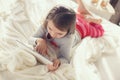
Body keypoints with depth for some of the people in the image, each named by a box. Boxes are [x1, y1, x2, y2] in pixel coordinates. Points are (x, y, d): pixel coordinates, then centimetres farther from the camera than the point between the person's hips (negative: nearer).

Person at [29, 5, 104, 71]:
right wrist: (39, 41, -55)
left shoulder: (68, 39, -53)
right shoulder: (46, 25, -41)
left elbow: (65, 58, -48)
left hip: (81, 29, -3)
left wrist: (58, 61, -71)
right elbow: (31, 39, -33)